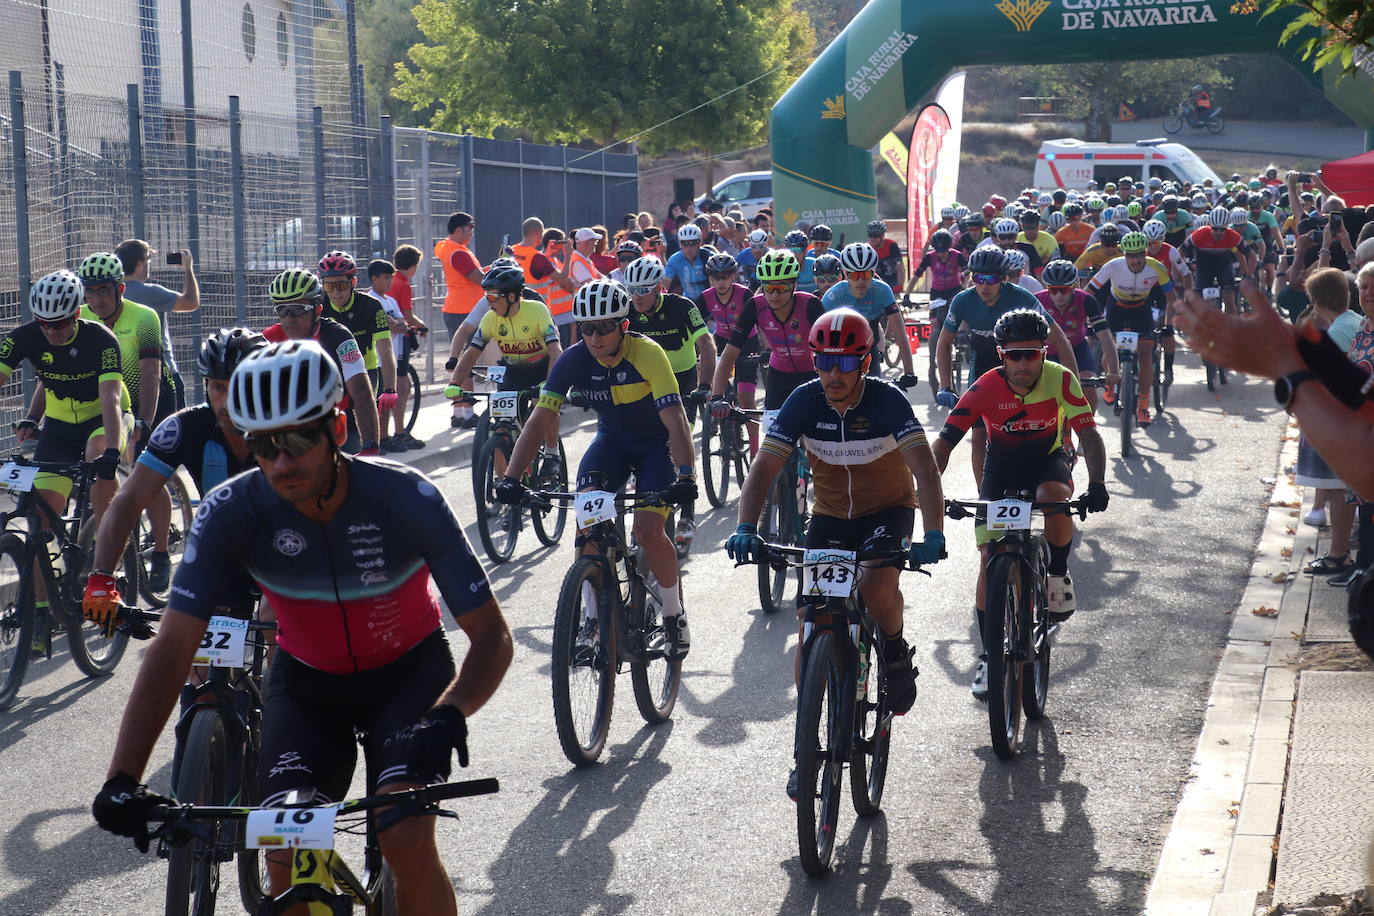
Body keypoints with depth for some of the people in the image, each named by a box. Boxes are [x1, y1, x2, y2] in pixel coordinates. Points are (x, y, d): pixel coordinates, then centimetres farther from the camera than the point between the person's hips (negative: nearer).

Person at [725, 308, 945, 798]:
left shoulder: (887, 400, -23)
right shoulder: (804, 401, -16)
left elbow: (925, 470, -32)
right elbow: (763, 469, -20)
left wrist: (933, 536, -47)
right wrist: (746, 528, -38)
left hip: (888, 510, -3)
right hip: (830, 515, 3)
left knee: (877, 583, -33)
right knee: (811, 625, -7)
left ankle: (896, 652, 1)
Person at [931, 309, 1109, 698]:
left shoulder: (1060, 380, -23)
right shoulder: (985, 388, -23)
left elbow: (1088, 434, -27)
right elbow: (944, 443, -24)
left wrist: (1097, 484, -43)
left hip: (1047, 459, -1)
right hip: (1002, 466, 1)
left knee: (1054, 495, -37)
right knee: (989, 558, -8)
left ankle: (1058, 576, -9)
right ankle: (988, 655, 7)